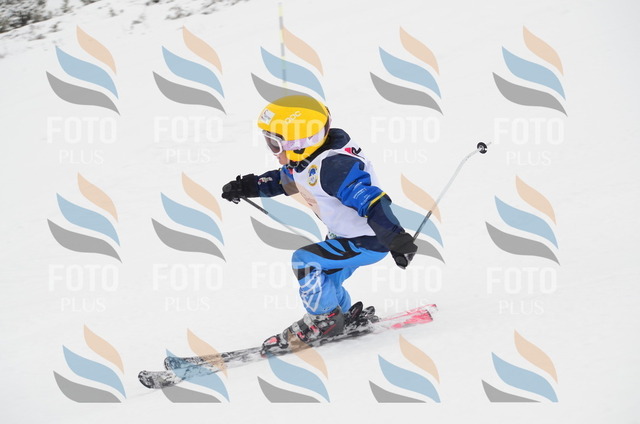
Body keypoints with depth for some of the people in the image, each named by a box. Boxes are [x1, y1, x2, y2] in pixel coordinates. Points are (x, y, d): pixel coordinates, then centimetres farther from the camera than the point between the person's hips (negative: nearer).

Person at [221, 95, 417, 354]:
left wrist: (396, 239, -43)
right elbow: (282, 180, 21)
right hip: (344, 236, 10)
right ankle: (349, 318, 42)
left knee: (305, 262, -17)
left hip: (369, 242, -10)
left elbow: (371, 201, -38)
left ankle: (326, 320, 3)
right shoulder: (303, 161, -3)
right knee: (322, 282, 18)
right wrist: (247, 187, 10)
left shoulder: (333, 166, -33)